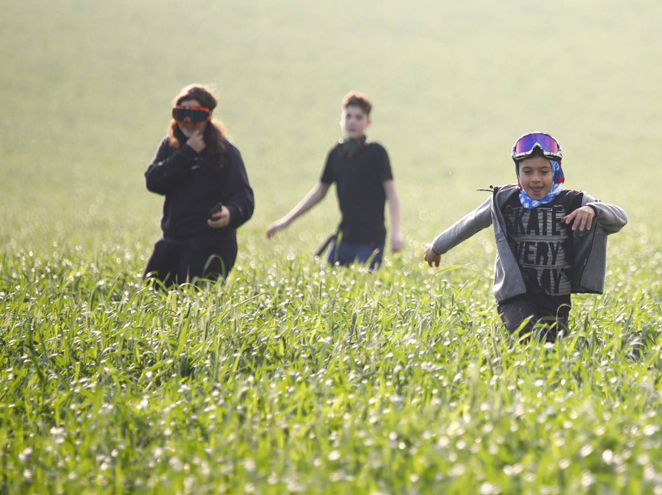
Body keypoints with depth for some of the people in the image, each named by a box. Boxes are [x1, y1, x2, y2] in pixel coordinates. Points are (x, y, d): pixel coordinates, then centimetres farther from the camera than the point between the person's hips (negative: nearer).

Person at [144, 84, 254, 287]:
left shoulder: (225, 152, -7)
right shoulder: (169, 146, 9)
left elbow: (243, 197, -15)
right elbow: (153, 182, -6)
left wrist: (231, 213, -38)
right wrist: (187, 154, -14)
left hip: (210, 245, -6)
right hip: (172, 241, 6)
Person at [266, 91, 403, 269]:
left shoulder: (375, 152, -6)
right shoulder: (336, 153, 9)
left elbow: (391, 192, -8)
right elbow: (320, 191, 19)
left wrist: (396, 232, -19)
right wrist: (287, 220, 19)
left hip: (371, 241, -6)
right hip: (344, 237, 6)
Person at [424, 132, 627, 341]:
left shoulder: (574, 203, -1)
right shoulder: (504, 201, 2)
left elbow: (620, 218, -12)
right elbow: (469, 224, 18)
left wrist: (592, 209, -33)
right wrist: (437, 246, 33)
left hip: (557, 299, 2)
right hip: (516, 294, -2)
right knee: (532, 338, -31)